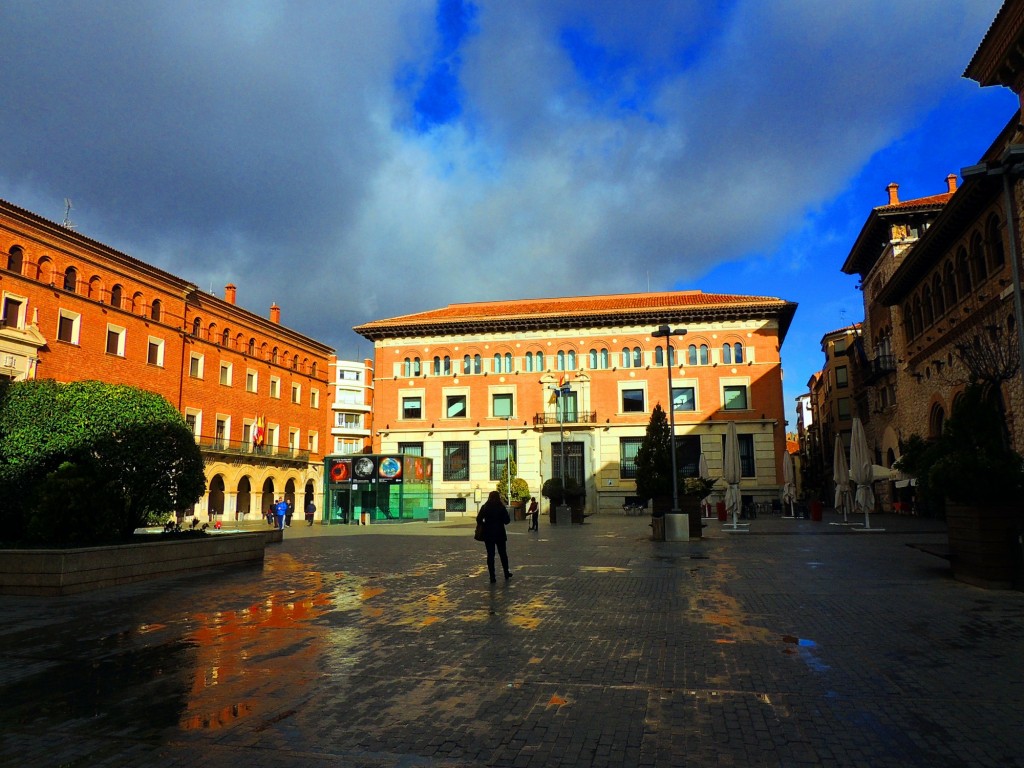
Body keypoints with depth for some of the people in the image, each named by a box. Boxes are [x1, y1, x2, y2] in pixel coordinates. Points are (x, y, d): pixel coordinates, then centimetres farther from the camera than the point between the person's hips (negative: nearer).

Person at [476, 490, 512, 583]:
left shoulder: (484, 507, -4)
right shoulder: (501, 507, -7)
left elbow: (479, 520, -7)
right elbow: (507, 521, -7)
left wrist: (485, 525, 9)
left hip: (488, 534, 0)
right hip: (500, 534, 0)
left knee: (490, 555, 4)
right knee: (503, 553, 16)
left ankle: (492, 576, 2)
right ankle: (506, 573, 27)